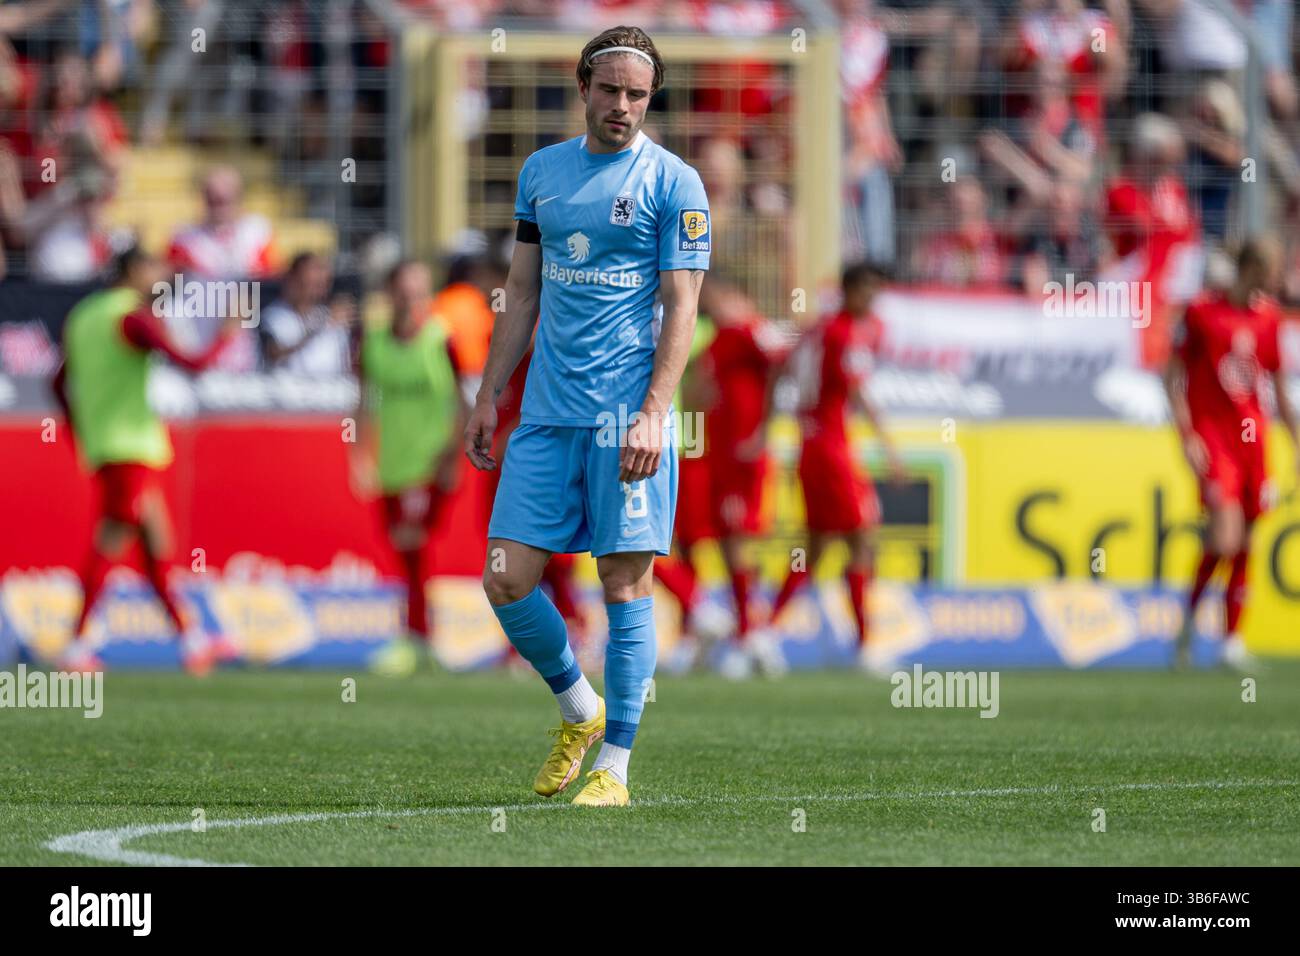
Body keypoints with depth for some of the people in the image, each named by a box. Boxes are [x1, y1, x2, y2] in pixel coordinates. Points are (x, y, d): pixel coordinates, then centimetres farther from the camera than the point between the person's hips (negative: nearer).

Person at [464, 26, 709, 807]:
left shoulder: (673, 183, -2)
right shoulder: (542, 171, 13)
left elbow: (681, 309, -7)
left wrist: (651, 413, -17)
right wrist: (489, 396, 14)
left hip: (627, 416, -5)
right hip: (547, 413, 5)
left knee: (626, 583, -4)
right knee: (508, 579, 0)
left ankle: (614, 766, 2)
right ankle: (580, 711, 22)